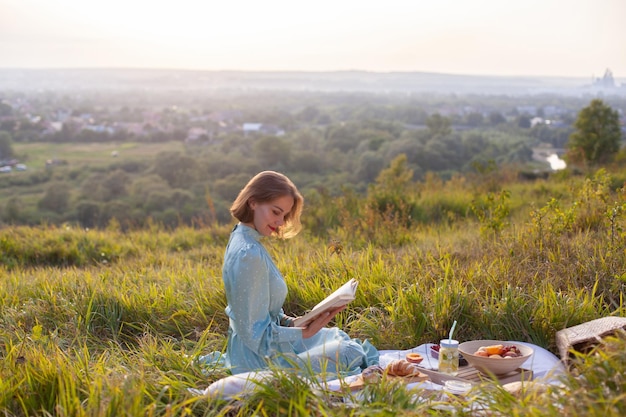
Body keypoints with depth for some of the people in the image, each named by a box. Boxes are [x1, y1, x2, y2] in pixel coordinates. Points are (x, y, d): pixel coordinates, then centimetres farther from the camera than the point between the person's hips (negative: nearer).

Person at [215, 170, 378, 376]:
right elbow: (257, 334, -26)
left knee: (338, 336, 23)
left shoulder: (242, 239, 4)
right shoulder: (249, 255, -27)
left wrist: (292, 322, 0)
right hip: (260, 360, -10)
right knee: (350, 352, -2)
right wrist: (305, 332, -22)